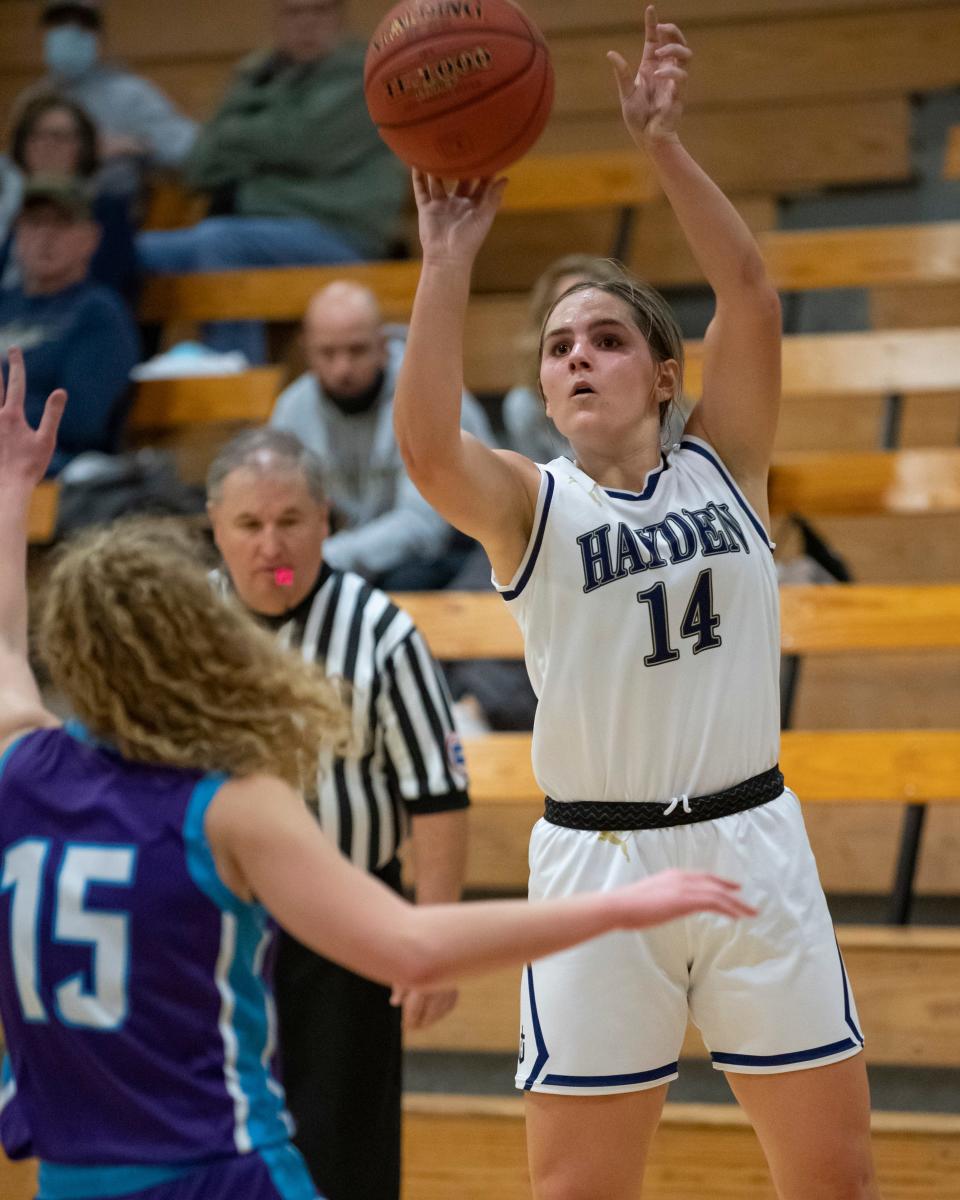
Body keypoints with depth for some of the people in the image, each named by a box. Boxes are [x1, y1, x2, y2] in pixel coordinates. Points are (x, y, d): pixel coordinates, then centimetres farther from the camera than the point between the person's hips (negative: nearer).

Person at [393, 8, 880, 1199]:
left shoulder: (721, 467, 4)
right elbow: (424, 444, -23)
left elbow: (751, 299, -12)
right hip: (596, 863, -1)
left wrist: (662, 142, -21)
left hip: (751, 844, 1)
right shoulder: (529, 507, -1)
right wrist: (449, 255, -27)